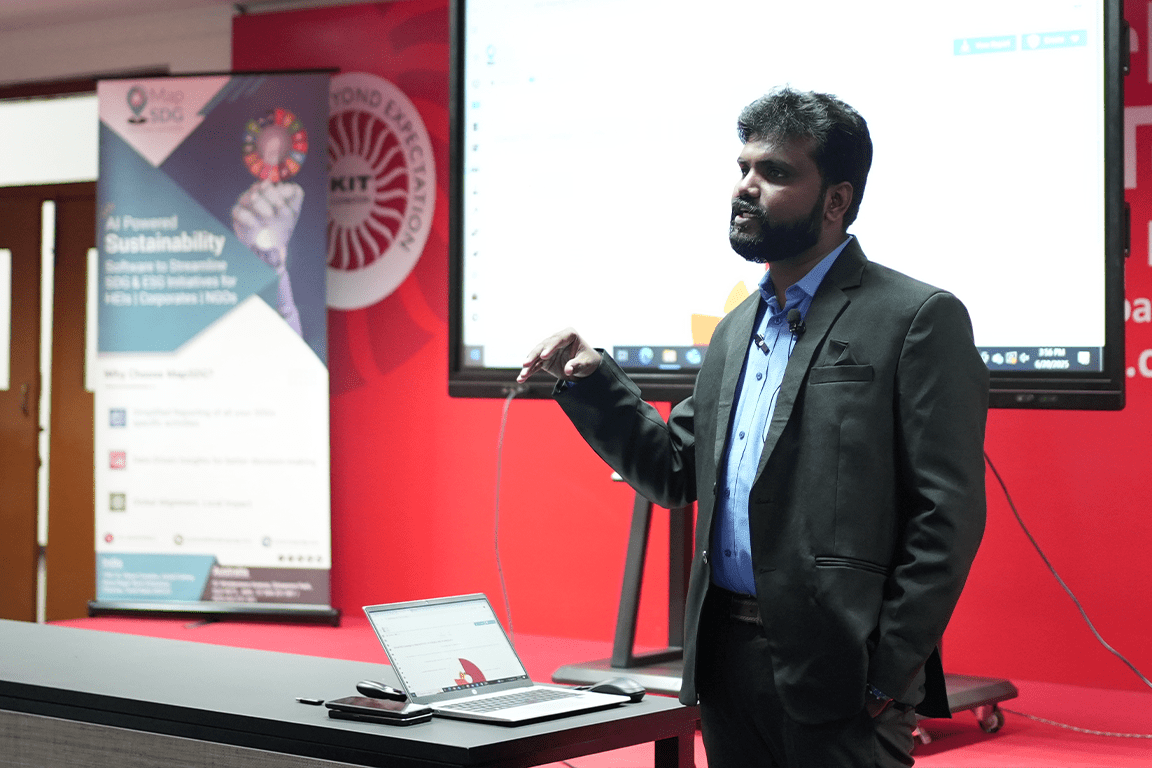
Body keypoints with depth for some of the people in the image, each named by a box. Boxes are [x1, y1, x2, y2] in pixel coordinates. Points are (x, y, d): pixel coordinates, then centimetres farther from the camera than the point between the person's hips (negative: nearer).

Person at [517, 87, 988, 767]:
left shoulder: (919, 319, -7)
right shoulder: (738, 328, 16)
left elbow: (948, 514, -12)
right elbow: (676, 473, 17)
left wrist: (886, 676, -15)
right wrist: (590, 376, 4)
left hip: (834, 667, -7)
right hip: (727, 656, 7)